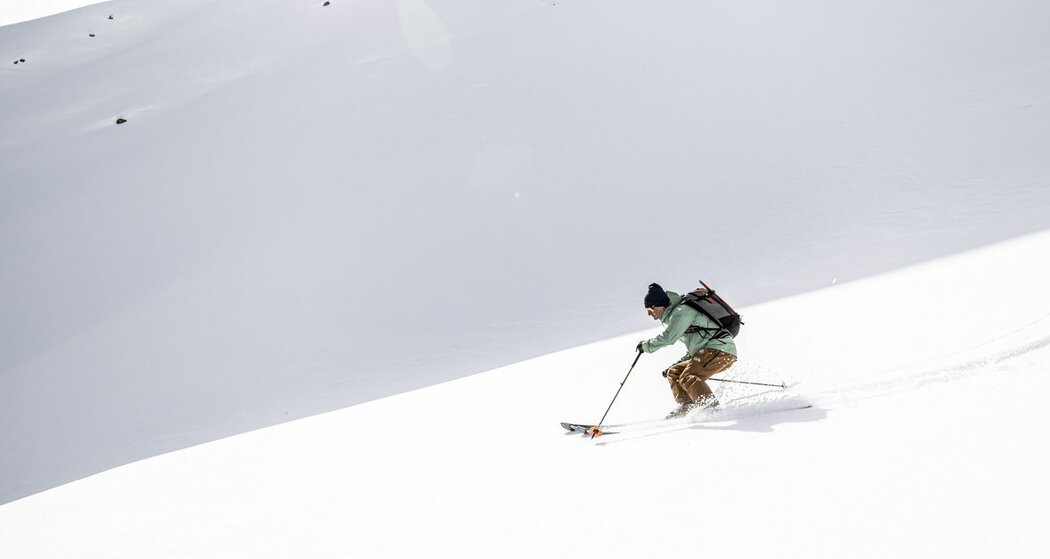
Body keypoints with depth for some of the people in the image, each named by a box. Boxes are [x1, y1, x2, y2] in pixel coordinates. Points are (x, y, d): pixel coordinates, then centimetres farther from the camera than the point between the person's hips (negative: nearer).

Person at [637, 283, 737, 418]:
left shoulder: (681, 311, -7)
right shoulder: (676, 315, 24)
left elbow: (669, 337, -20)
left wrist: (646, 345, -4)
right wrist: (677, 364, 24)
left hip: (720, 349, -11)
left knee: (688, 378, -24)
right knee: (674, 373, 12)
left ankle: (711, 408, -33)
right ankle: (686, 407, 0)